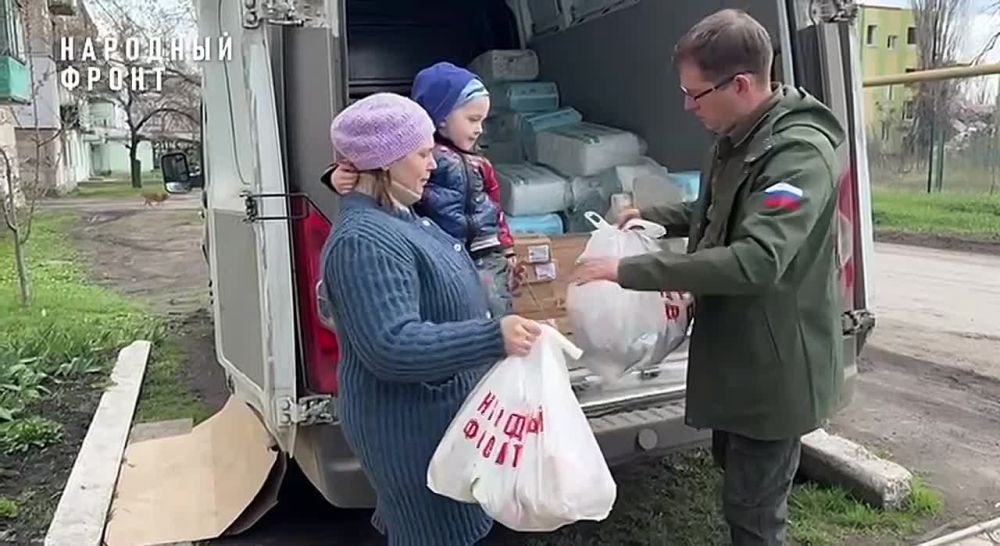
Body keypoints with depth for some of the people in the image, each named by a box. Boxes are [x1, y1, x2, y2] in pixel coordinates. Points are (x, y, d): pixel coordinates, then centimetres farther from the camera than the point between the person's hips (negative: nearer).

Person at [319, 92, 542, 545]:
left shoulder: (394, 216, 6)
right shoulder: (364, 241, -28)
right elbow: (391, 347, -34)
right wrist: (493, 337, -37)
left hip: (432, 409, 10)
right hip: (407, 424, -10)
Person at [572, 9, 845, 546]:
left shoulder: (800, 154, -26)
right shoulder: (733, 139, 5)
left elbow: (756, 260, -38)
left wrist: (629, 270, -36)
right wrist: (651, 216, 7)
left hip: (774, 365, -9)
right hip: (735, 351, 9)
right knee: (734, 471, 25)